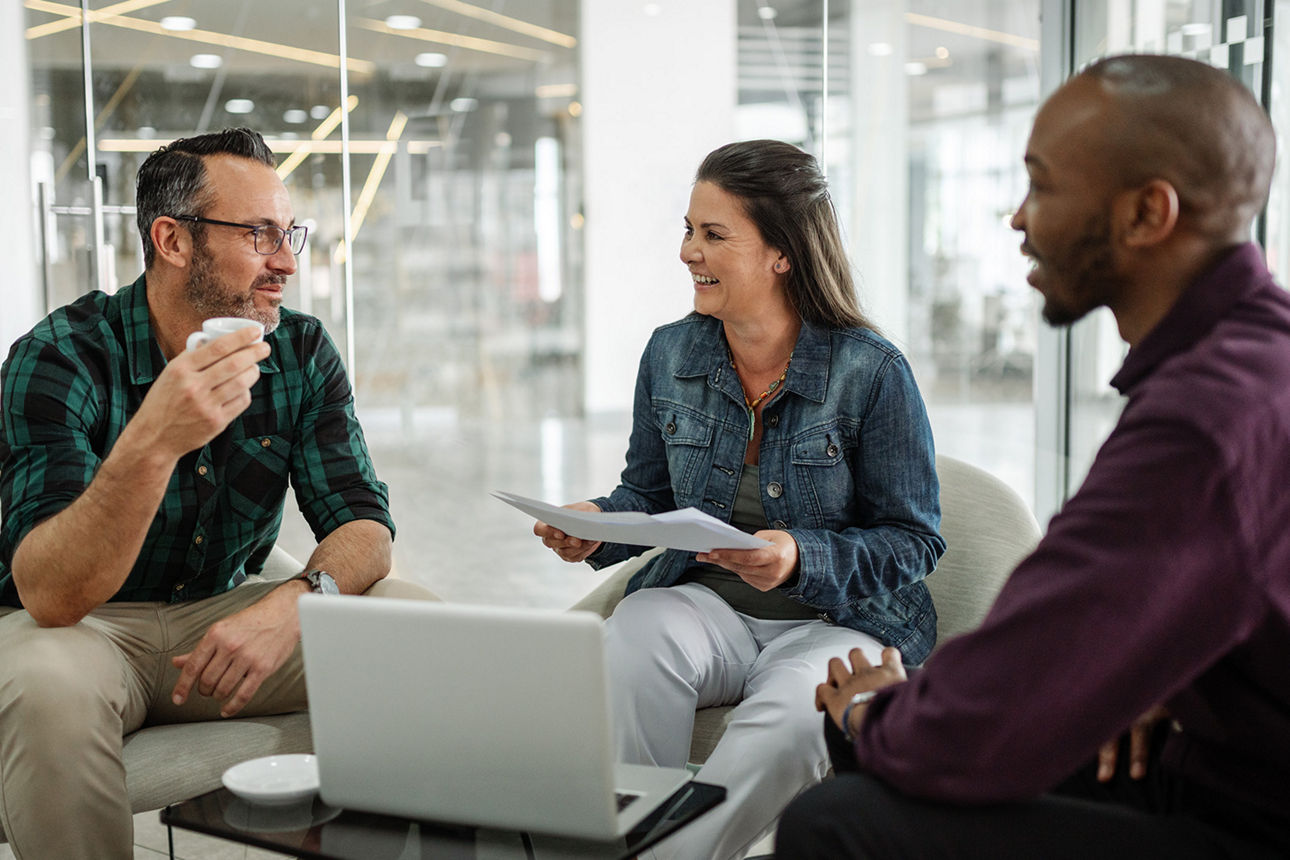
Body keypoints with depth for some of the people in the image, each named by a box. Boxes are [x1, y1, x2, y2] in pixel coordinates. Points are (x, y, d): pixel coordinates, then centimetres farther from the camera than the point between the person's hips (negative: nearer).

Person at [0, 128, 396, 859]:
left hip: (223, 617, 4)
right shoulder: (59, 358, -18)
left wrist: (292, 602, -30)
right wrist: (151, 445, -45)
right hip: (81, 627, -4)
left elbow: (364, 528, -6)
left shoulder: (303, 353, -3)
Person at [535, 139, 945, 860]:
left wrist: (802, 558, -24)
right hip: (704, 604, 4)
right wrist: (598, 524, -8)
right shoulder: (670, 354, 4)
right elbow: (649, 494, 16)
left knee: (794, 713, -37)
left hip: (839, 619, -3)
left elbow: (915, 539, -7)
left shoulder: (872, 371, -11)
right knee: (630, 646, -31)